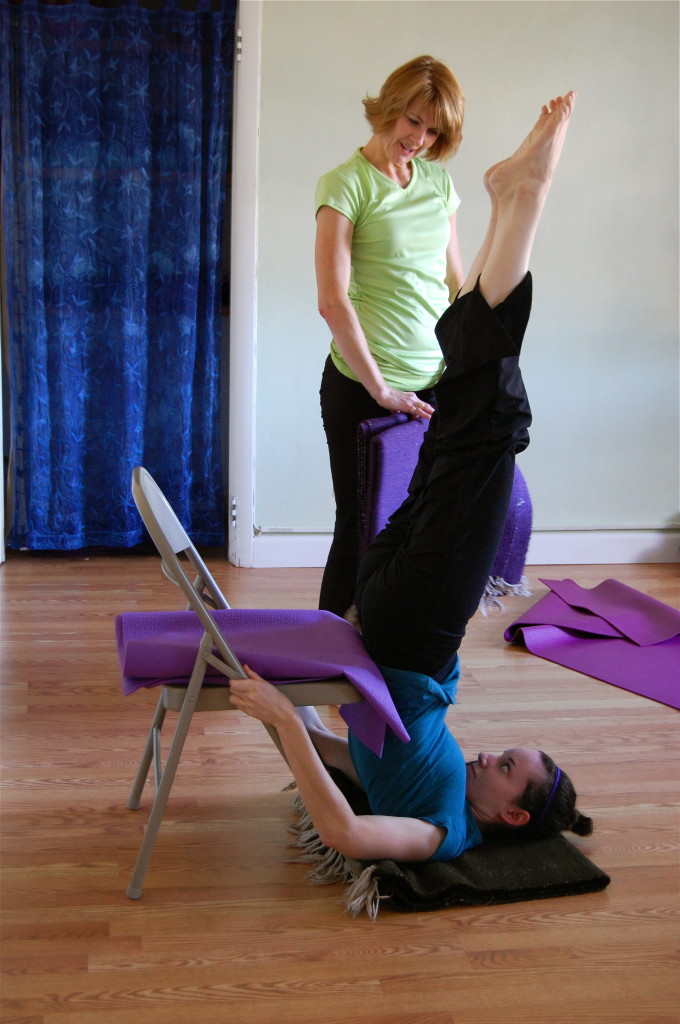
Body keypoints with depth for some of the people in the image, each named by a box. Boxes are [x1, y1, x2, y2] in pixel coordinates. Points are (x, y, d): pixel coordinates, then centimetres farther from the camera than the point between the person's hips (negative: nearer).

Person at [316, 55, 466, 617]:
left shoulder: (438, 181, 11)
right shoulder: (346, 182, -7)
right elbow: (333, 300, -15)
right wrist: (380, 389, -15)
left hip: (435, 383, 5)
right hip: (365, 387, -5)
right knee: (362, 528, 5)